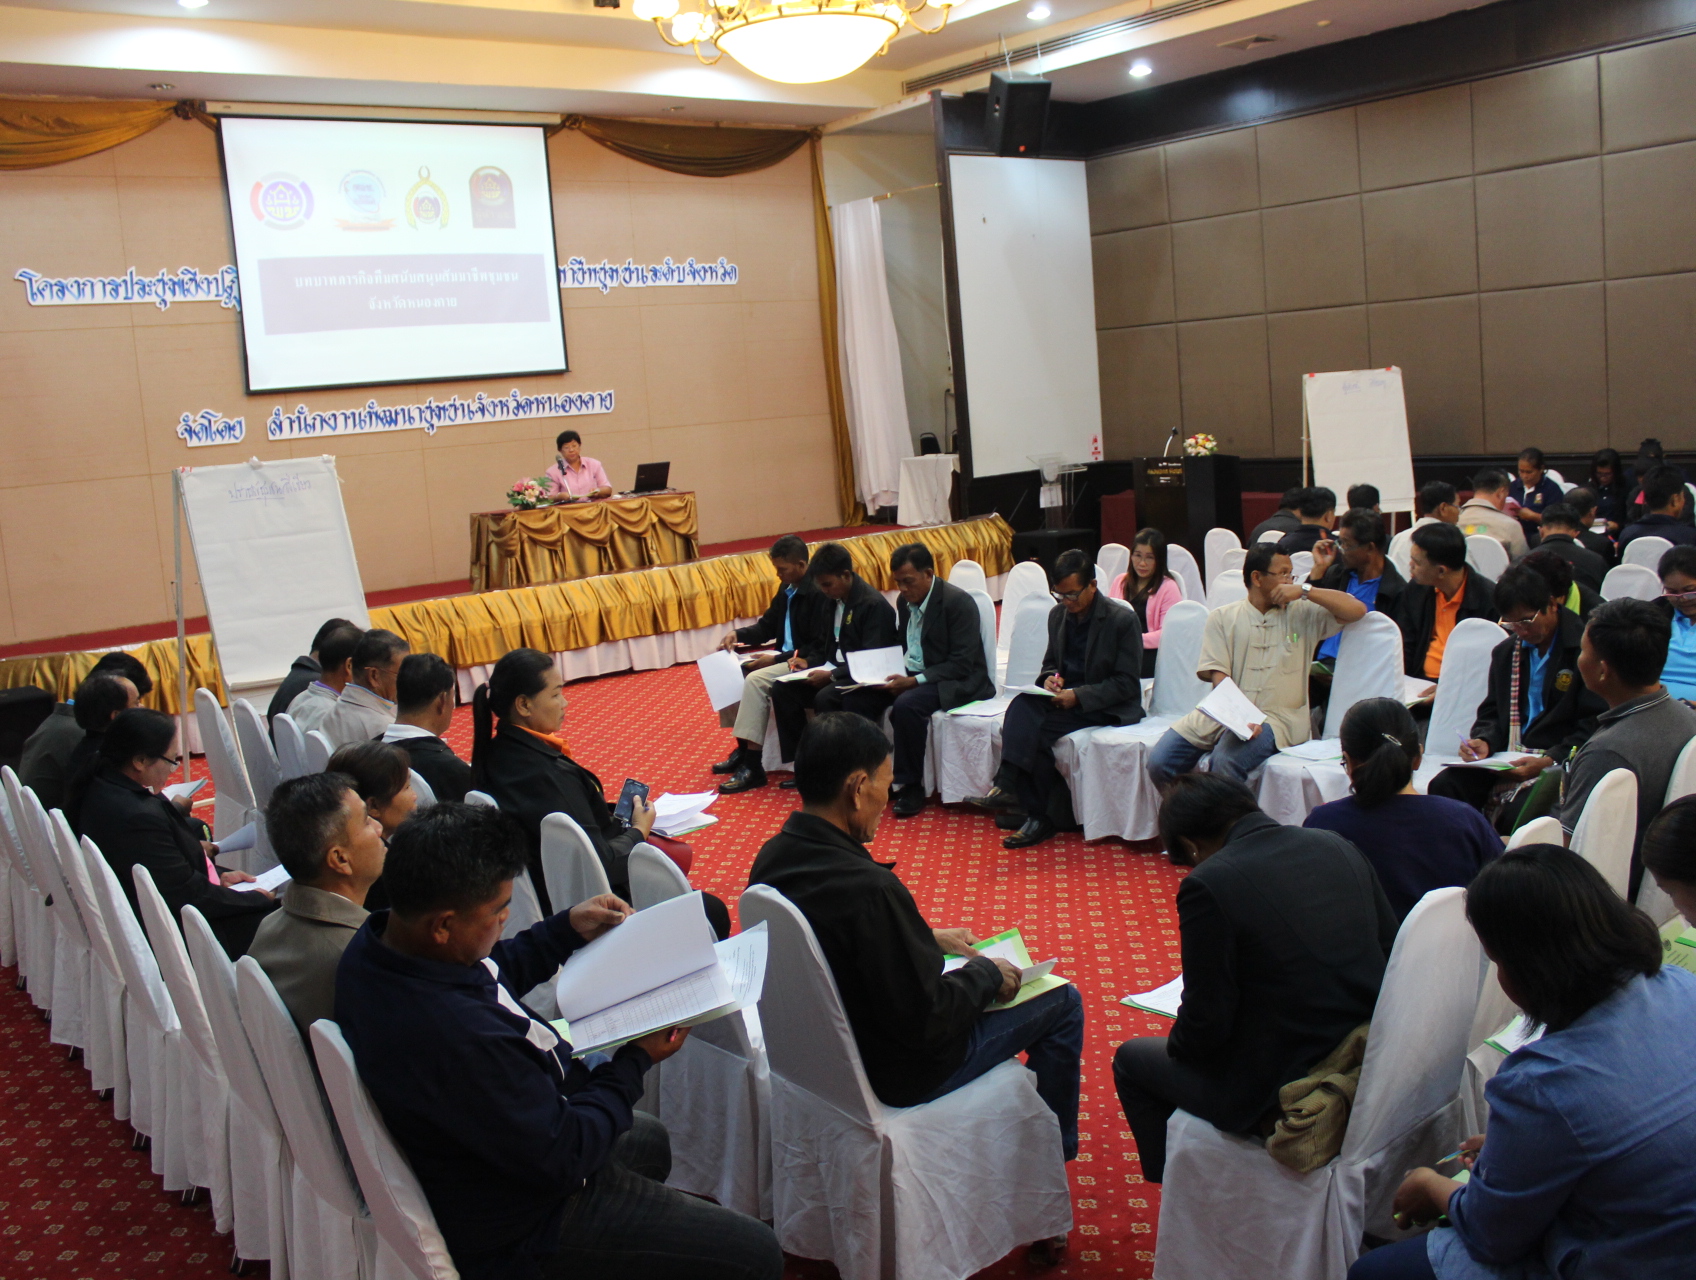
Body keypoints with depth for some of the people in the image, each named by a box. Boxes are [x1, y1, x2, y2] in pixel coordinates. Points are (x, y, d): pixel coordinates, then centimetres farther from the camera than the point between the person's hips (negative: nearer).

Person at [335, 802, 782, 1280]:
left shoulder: (376, 941, -12)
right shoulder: (459, 1039, -41)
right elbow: (564, 1158, -28)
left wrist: (568, 930, 6)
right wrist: (635, 1061, -15)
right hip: (520, 1230, -10)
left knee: (649, 1138, 36)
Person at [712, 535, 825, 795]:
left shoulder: (817, 593, -19)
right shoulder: (787, 589, 8)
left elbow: (819, 648, -21)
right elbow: (767, 626, 18)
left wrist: (777, 659, -21)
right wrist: (738, 634, -1)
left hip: (806, 664, -10)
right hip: (785, 658, 10)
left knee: (755, 680, -27)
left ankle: (752, 766, -24)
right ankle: (741, 747, 10)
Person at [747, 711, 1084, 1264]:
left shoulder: (772, 859, -8)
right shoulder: (870, 890, -35)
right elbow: (928, 1021, -26)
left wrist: (928, 939, 12)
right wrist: (987, 975, -10)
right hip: (899, 1074, -8)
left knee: (974, 980, 28)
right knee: (1062, 1003, 8)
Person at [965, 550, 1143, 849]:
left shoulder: (1123, 620, -11)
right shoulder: (1058, 615, 9)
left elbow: (1127, 682, -13)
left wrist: (1078, 696, -23)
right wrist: (1049, 678, -6)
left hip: (1106, 706, -6)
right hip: (1064, 696, 6)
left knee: (1035, 727, -28)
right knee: (1023, 705, -29)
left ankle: (1043, 814, -21)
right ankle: (1008, 786, -37)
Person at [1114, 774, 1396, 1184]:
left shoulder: (1207, 885, -18)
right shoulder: (1338, 847, 1)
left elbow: (1206, 1023, -14)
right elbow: (1391, 956, 8)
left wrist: (1179, 1043, 8)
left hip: (1279, 1096, -7)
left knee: (1131, 1060, 19)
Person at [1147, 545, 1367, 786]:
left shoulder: (1302, 614, 11)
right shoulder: (1223, 617, 10)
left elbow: (1357, 610, 3)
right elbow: (1218, 675, -2)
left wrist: (1305, 591, -3)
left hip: (1276, 718, -2)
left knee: (1226, 760, -33)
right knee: (1159, 762, -16)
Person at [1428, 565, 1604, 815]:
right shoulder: (1505, 652, 17)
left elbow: (1594, 727, -9)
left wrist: (1549, 762, -22)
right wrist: (1484, 742, -3)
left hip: (1559, 764, -5)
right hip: (1506, 760, 6)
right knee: (1443, 786, -20)